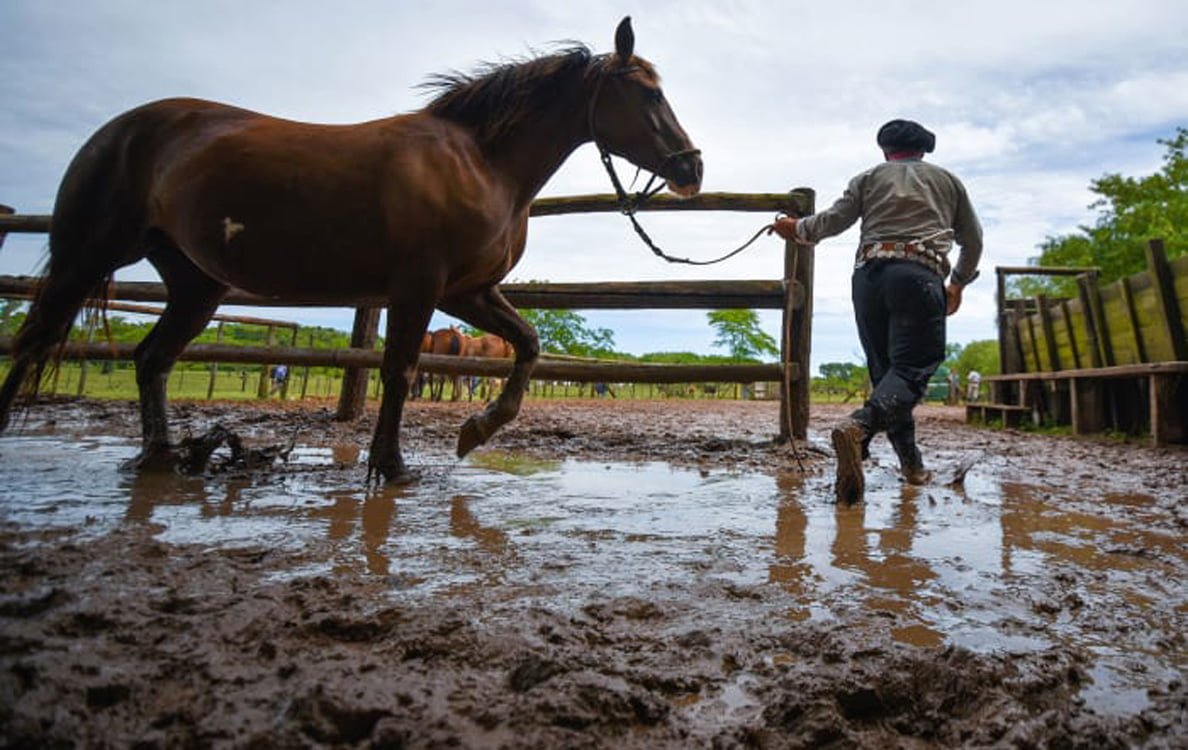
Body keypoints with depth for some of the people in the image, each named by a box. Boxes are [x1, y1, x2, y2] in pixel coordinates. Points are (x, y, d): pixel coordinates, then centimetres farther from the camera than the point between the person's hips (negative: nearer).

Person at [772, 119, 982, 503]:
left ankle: (911, 464, 6)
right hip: (919, 274, -2)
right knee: (911, 370, -12)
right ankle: (859, 426, -40)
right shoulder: (948, 180, 24)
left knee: (884, 369, 8)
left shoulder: (870, 177, 21)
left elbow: (832, 220, 10)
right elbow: (973, 241, 26)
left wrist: (796, 229, 29)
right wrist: (958, 284, 40)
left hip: (868, 274, 2)